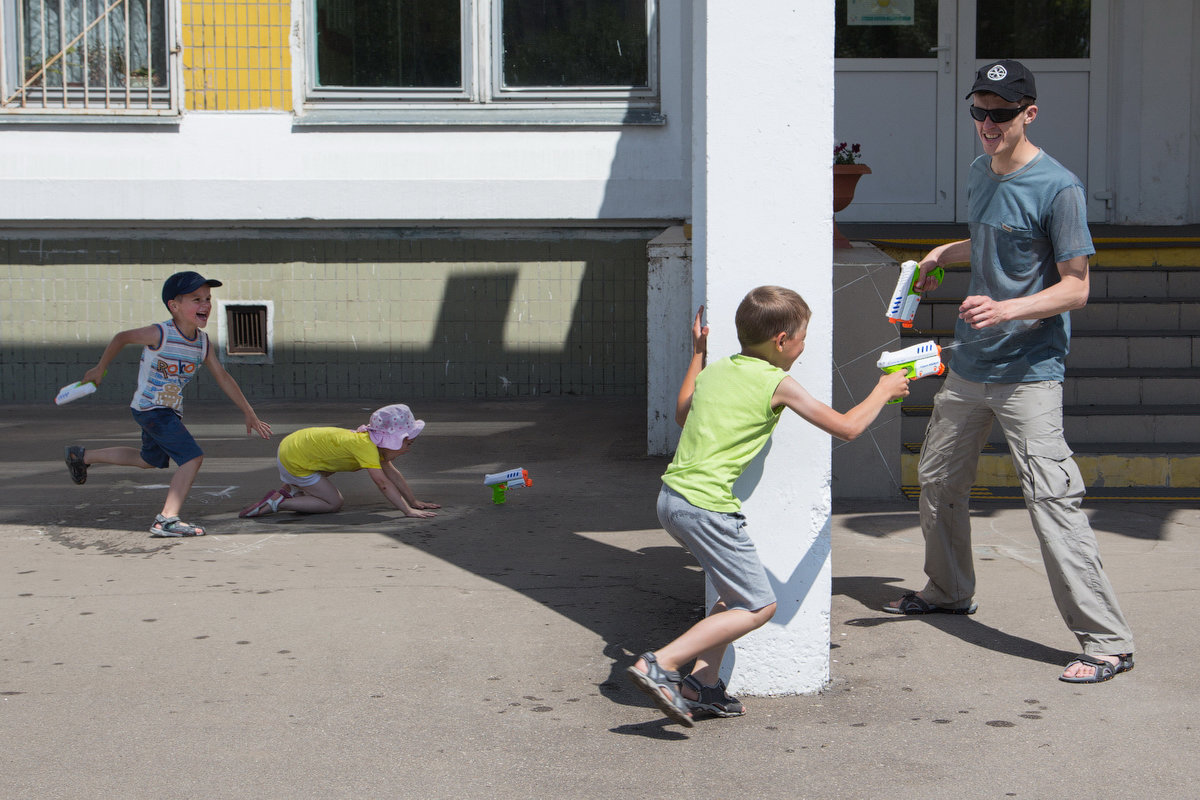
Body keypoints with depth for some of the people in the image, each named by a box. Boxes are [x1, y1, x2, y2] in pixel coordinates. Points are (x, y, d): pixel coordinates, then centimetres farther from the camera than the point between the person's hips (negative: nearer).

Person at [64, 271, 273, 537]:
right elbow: (121, 338, -5)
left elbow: (223, 378, 5)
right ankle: (167, 519, -20)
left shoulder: (202, 341, -1)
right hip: (149, 408, -9)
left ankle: (82, 456, 43)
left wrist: (249, 413, 3)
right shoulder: (160, 334, -21)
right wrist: (99, 369, 6)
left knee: (150, 460, 27)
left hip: (170, 412, 9)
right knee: (193, 457, -19)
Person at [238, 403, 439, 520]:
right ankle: (277, 503, -5)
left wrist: (414, 502, 11)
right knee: (334, 503, -3)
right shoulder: (366, 446, -24)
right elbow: (383, 483, -29)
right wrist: (408, 511, -29)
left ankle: (293, 489, 22)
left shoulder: (376, 443, 4)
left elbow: (392, 473, 10)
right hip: (294, 460, -10)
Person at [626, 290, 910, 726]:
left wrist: (697, 354, 40)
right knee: (758, 605, -1)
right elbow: (847, 427, 0)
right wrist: (883, 391, 17)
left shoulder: (715, 369, 15)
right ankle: (660, 665, -8)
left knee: (737, 589, 22)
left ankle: (704, 684, 18)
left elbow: (682, 415, 35)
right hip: (707, 506, -9)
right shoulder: (778, 384, -5)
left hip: (672, 495, 9)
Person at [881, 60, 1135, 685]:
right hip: (969, 365, 8)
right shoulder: (981, 173, 10)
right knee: (937, 480, 19)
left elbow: (1075, 287, -15)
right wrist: (945, 253, 14)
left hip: (1029, 372, -8)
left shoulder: (1058, 189, -14)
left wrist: (1009, 309, -28)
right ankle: (948, 592, 41)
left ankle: (1107, 642, -10)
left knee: (1051, 499, -15)